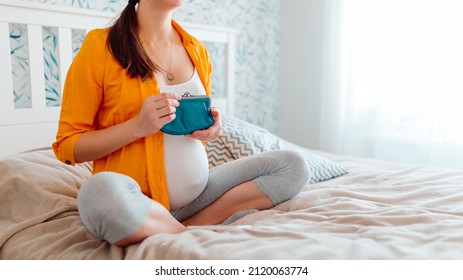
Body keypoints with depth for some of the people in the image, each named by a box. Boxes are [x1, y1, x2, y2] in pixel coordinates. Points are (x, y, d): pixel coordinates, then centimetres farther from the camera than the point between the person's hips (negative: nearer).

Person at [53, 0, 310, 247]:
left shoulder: (197, 50, 8)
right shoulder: (100, 45, -7)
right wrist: (138, 126, -21)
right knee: (101, 191, -38)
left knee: (293, 165, -4)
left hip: (197, 192, 5)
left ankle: (186, 229, -13)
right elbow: (67, 146, -6)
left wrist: (210, 129, -4)